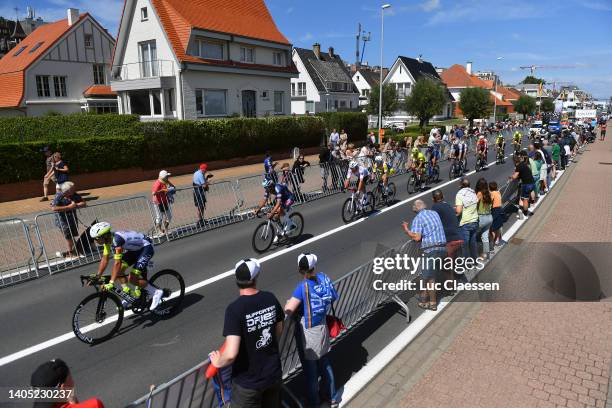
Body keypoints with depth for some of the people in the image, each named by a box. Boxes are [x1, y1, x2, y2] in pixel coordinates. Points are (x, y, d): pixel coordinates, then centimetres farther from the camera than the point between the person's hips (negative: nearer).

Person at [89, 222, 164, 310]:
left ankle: (156, 293, -3)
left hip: (146, 248, -9)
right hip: (135, 249, 9)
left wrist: (111, 283, -38)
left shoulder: (116, 239, -31)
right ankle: (127, 294, 9)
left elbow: (117, 263, -36)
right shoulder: (107, 239, -5)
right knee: (119, 270, -3)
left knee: (132, 278, -16)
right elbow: (105, 259, 2)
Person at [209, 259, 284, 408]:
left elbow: (231, 354, -30)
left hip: (248, 382, -4)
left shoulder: (235, 309, -26)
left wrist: (218, 362, -8)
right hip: (274, 373, 5)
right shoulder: (270, 298, -10)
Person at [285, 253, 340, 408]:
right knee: (325, 363, 25)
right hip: (322, 329, 6)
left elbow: (288, 310, -30)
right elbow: (334, 297, 4)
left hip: (308, 333, -6)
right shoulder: (324, 278, -10)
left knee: (310, 369, 14)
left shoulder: (303, 287, -26)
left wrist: (288, 302, -9)